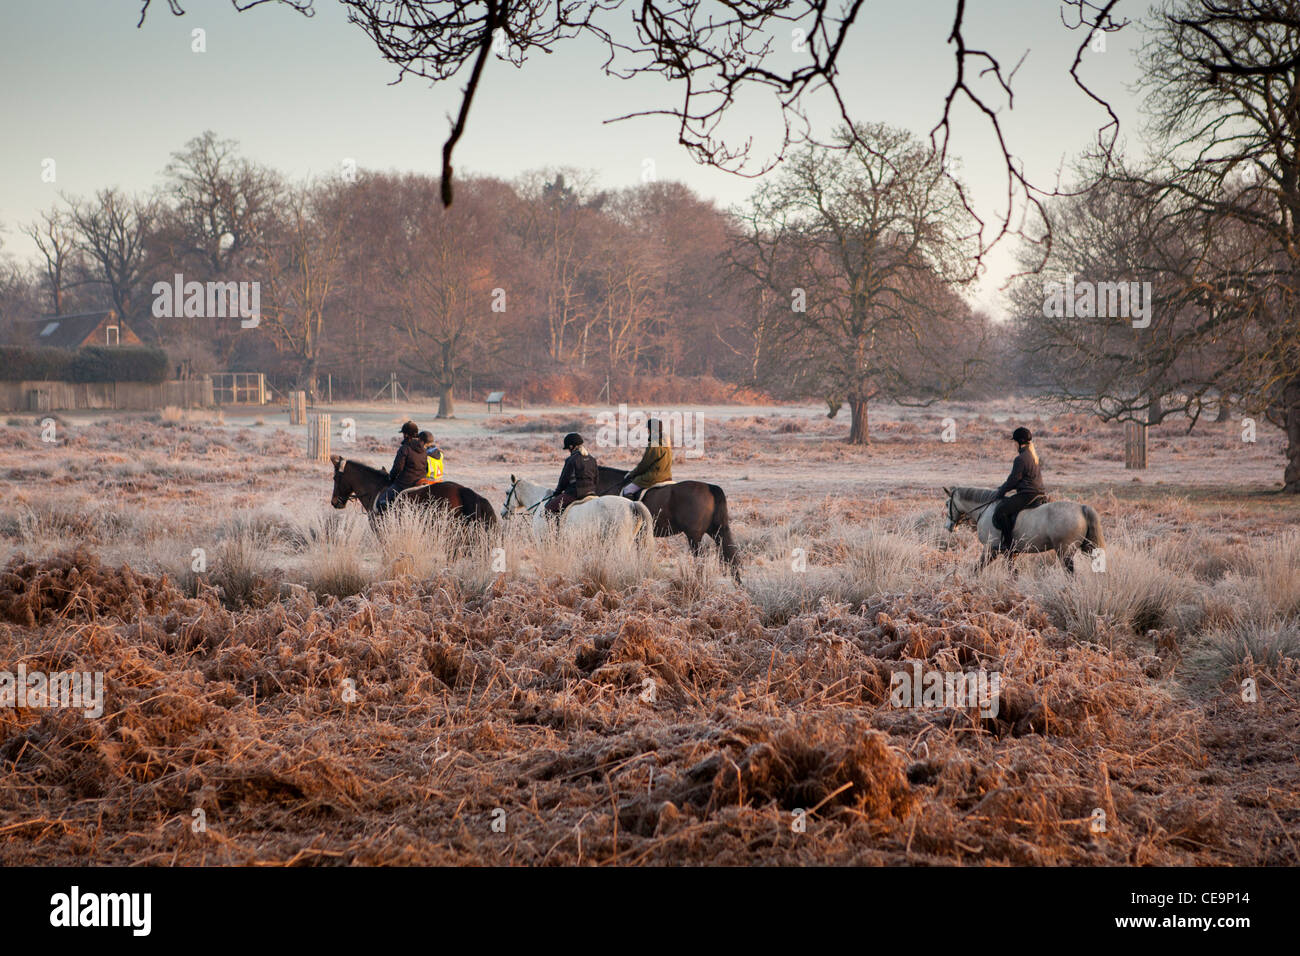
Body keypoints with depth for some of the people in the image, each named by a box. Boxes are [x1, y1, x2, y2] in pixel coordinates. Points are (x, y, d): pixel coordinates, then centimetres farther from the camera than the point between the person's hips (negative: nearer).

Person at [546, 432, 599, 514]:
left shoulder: (571, 460, -12)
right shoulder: (592, 458, 9)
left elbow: (564, 479, -5)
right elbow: (596, 478, 15)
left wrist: (557, 492, 10)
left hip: (574, 493, -8)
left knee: (549, 507, -10)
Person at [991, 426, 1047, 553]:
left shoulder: (1021, 459, -16)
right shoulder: (1034, 455, 15)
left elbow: (1013, 480, -14)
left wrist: (1001, 491, 1)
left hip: (1027, 495, -10)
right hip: (1039, 493, 10)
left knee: (1000, 510, -11)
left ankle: (1009, 543, -14)